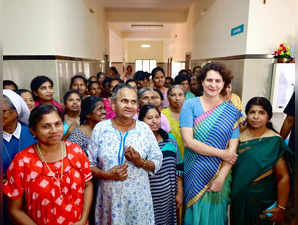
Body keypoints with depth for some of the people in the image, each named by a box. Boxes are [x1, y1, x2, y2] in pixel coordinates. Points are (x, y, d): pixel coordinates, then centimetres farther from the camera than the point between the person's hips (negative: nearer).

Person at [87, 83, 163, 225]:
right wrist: (107, 175, -16)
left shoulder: (144, 129, -3)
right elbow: (89, 163, 0)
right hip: (109, 198, 0)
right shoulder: (100, 128, -4)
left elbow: (157, 161, 1)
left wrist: (141, 162, -17)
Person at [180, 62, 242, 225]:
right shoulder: (190, 105, -7)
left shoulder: (231, 111, -1)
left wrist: (221, 178, -12)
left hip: (220, 174, 2)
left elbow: (233, 148, -4)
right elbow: (188, 141, -15)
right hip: (195, 173, -1)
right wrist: (221, 153, -14)